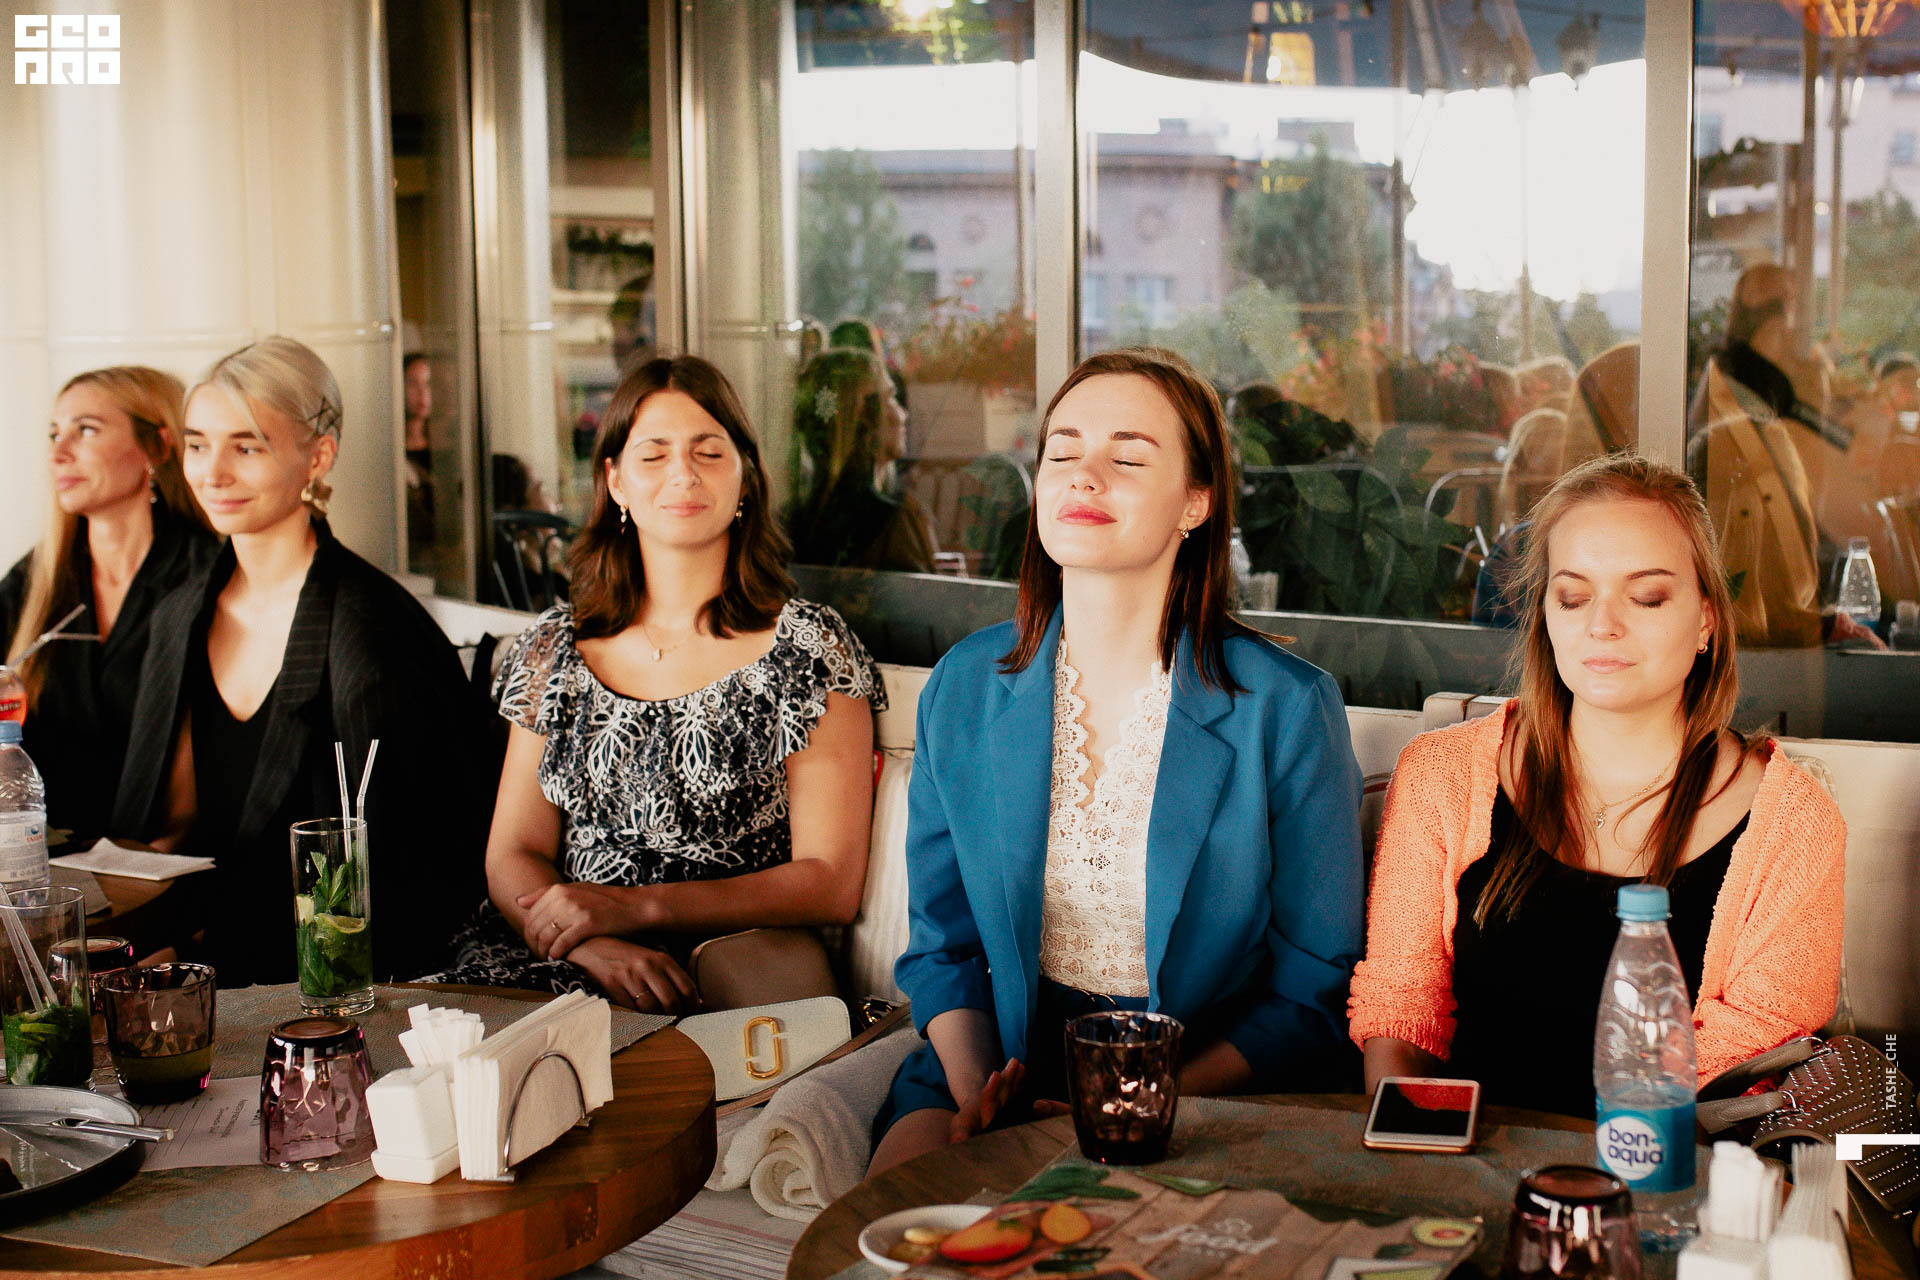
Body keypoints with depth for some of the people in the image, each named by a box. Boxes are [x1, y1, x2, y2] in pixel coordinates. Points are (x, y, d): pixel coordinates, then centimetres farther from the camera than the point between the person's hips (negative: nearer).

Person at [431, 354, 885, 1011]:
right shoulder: (555, 648, 14)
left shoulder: (809, 647, 2)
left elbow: (831, 884, -4)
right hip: (559, 963, 4)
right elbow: (512, 857, 9)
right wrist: (593, 946, -14)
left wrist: (632, 907, -14)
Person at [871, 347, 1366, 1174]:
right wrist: (975, 1094, -8)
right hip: (1006, 1058, 2)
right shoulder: (965, 687, 3)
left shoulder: (1286, 708, -8)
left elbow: (1315, 996, -3)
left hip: (1211, 1092, -2)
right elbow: (941, 944, 11)